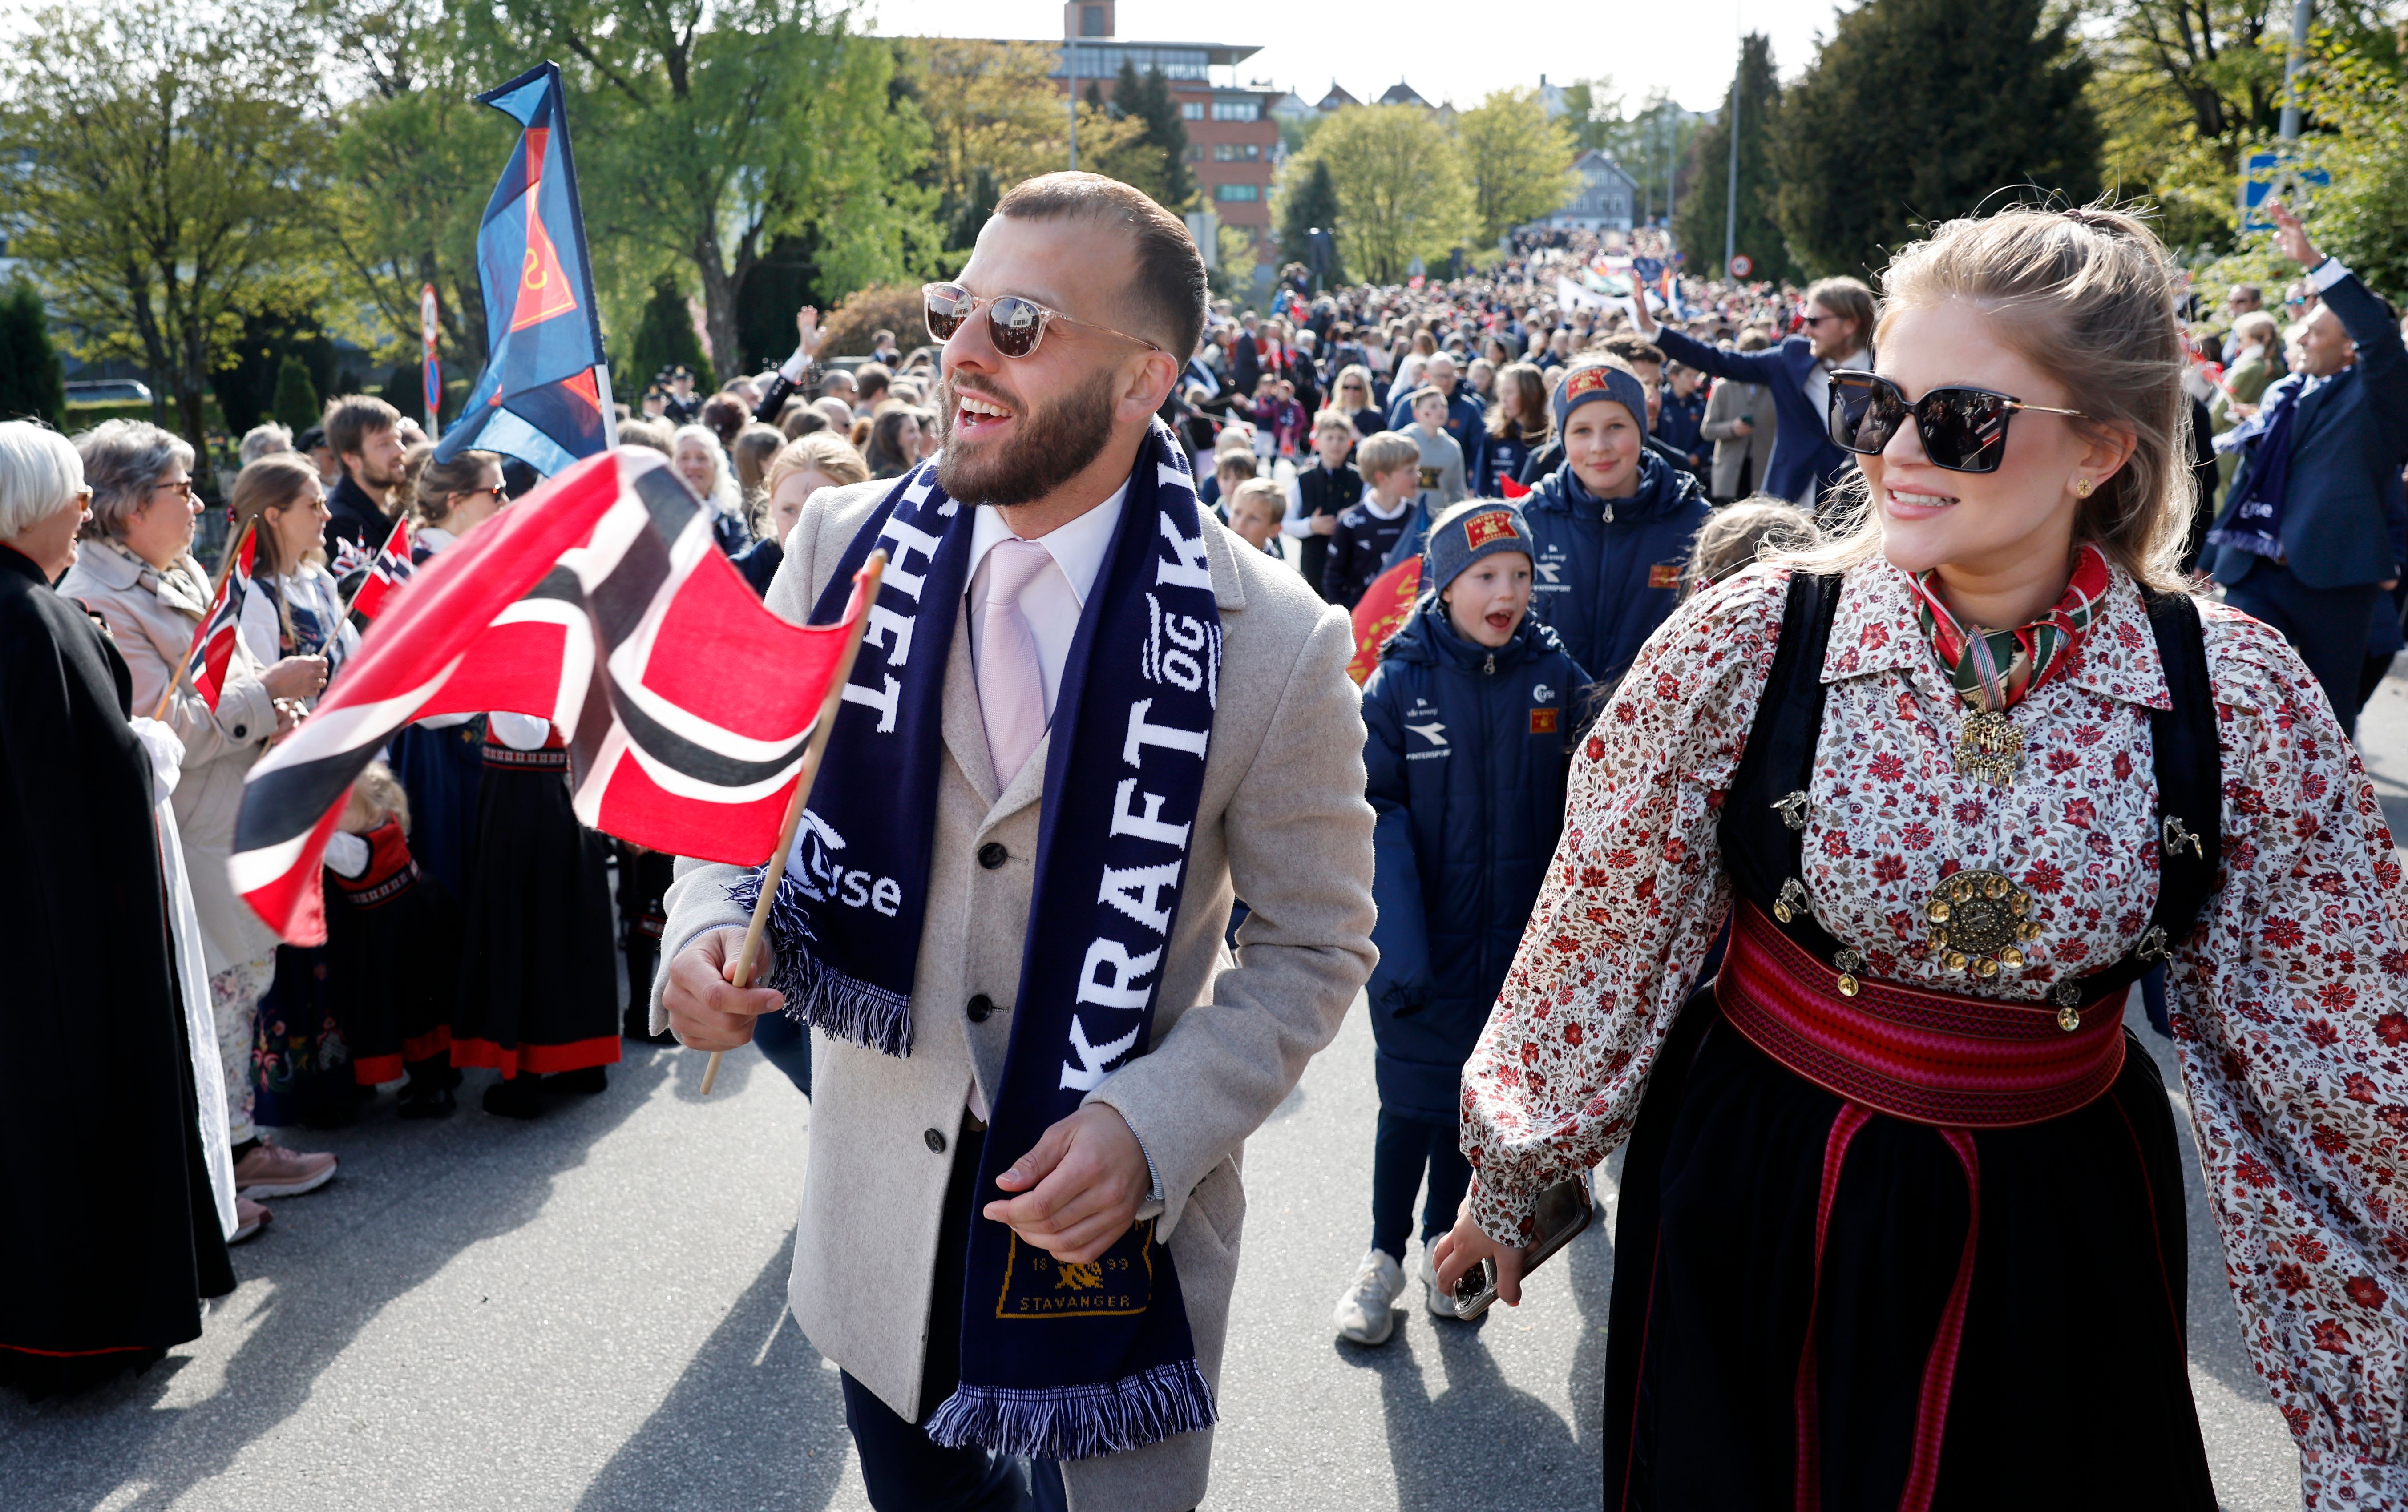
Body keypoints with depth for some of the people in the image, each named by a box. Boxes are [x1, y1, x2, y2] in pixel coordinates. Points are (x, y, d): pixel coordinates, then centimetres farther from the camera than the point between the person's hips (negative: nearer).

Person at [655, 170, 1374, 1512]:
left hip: (1115, 1215, -3)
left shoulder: (1276, 645, -16)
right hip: (880, 1198, 3)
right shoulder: (847, 548, -6)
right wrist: (707, 931, -14)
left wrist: (1156, 1125, -20)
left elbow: (1314, 946, -7)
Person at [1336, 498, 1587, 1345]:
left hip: (1515, 942, 3)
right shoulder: (1399, 682, -10)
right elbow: (1377, 814, -12)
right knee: (1413, 1102, 4)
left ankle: (1444, 1241, 36)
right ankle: (1384, 1255, 25)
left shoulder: (1556, 677, -3)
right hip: (1423, 940, -2)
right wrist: (1398, 942, -20)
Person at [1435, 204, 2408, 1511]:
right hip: (1751, 1197, -1)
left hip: (2061, 1245, 1)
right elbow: (1596, 943, -5)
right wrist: (1509, 1175, 6)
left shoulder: (2239, 699, -11)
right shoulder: (1745, 644, -15)